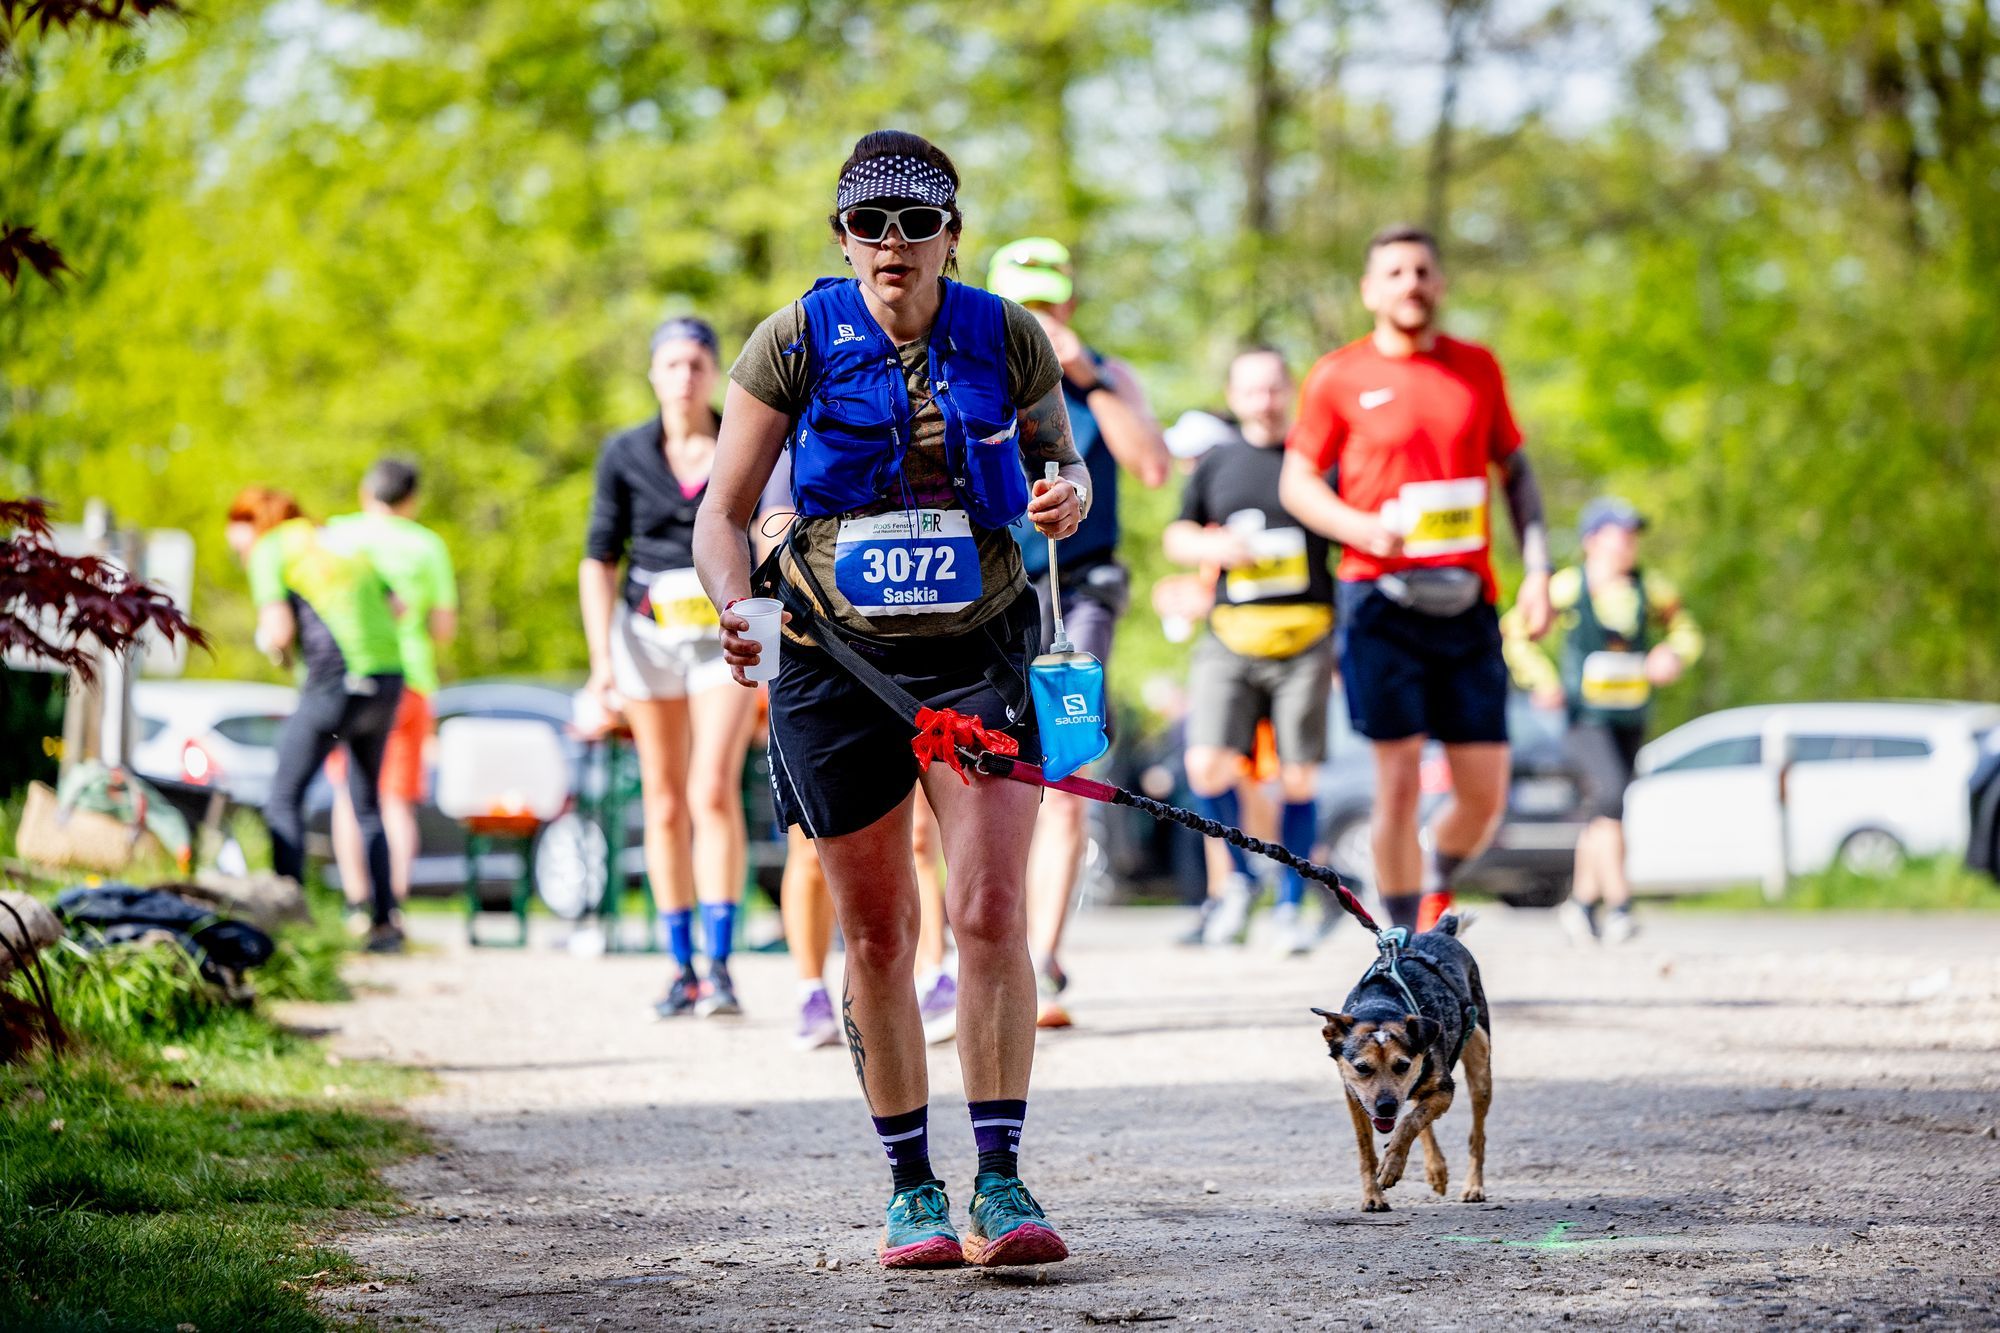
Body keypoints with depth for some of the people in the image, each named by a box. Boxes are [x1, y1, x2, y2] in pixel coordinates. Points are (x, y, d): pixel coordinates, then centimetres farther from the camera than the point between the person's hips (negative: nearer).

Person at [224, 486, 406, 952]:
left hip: (335, 683, -7)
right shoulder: (341, 543, 23)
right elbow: (396, 608, 17)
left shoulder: (268, 552, 2)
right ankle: (385, 922, 11)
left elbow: (280, 630, -9)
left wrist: (270, 643, 12)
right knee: (367, 805, 17)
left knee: (284, 799, 2)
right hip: (389, 678, 7)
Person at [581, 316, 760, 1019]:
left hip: (727, 638, -2)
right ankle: (681, 968, 12)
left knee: (714, 792, -16)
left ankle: (720, 967, -17)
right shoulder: (624, 454, 2)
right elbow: (599, 560, 4)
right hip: (649, 636, 2)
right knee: (665, 803, 5)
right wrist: (601, 657, -6)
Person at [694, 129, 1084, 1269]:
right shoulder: (798, 343, -6)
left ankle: (1002, 1178, -9)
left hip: (980, 655, 0)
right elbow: (724, 512, -3)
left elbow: (1064, 457, 13)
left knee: (992, 914, -14)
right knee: (879, 937, 5)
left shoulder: (1005, 339, -3)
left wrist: (1071, 495, -12)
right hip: (838, 661, 0)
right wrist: (735, 605, -22)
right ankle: (912, 1185, 18)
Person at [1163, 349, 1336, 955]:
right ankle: (1240, 876, 12)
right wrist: (1213, 546, -5)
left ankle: (1290, 905, 13)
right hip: (1231, 637, 1)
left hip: (1305, 637, -1)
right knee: (1207, 766, -13)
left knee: (1298, 779, -1)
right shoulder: (1216, 464, 13)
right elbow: (1176, 536, 19)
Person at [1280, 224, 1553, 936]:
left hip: (1467, 603, 3)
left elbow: (1515, 471, 18)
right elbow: (1297, 482, 5)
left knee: (1485, 794, 1)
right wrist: (1365, 529, -13)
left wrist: (1537, 572, 7)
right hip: (1380, 600, -3)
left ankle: (1436, 883, 32)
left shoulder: (1478, 368, 12)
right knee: (1398, 781, -8)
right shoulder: (1339, 377, 2)